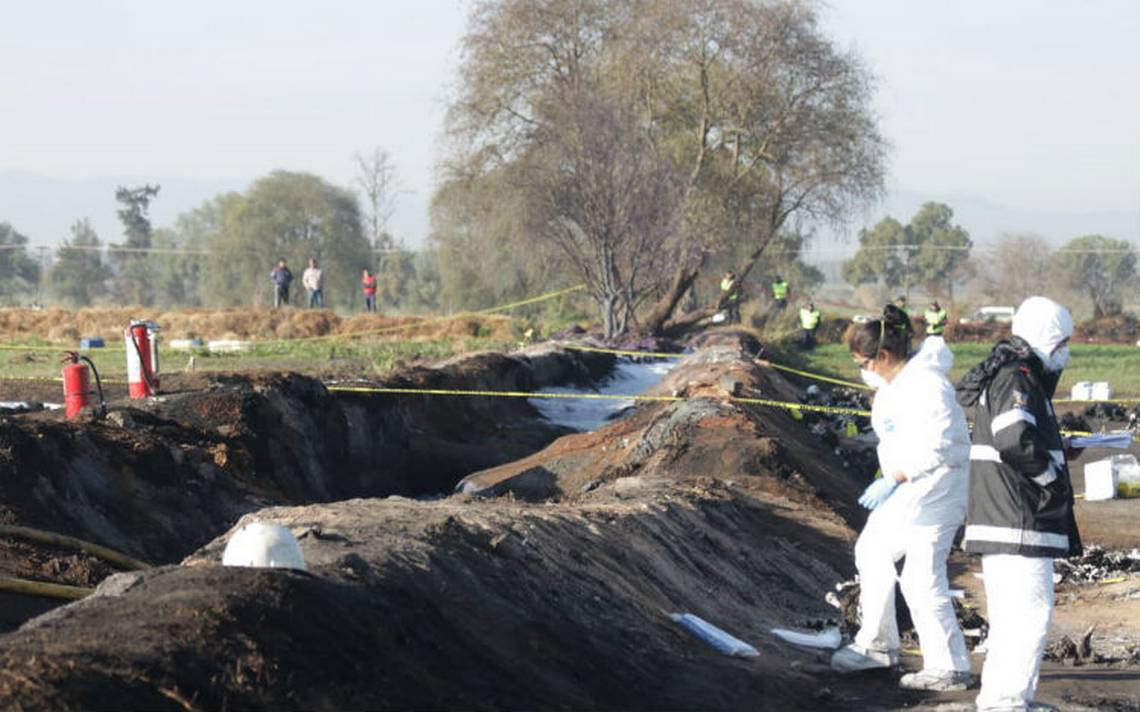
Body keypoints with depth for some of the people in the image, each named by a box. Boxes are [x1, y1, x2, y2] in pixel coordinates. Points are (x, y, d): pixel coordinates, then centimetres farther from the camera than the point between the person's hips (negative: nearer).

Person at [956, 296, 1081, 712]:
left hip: (1004, 520, 11)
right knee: (1031, 610, -13)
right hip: (1017, 523, -11)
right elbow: (1015, 440, -29)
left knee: (1012, 616, 16)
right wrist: (1052, 477, -17)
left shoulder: (1017, 379, 20)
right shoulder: (1016, 380, -14)